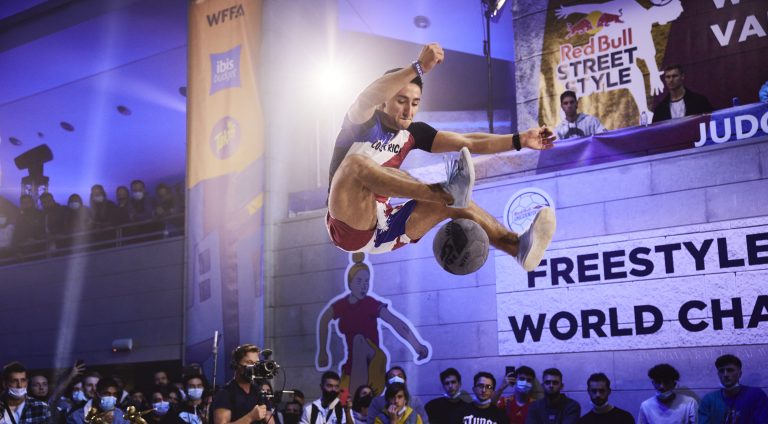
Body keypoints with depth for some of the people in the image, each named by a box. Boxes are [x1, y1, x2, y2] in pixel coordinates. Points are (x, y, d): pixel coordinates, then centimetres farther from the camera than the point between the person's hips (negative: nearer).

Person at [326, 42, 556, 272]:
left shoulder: (412, 133, 9)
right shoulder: (363, 124, -7)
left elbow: (467, 142, 2)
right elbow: (366, 99, -32)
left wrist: (520, 140, -8)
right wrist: (419, 67, -42)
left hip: (383, 228, 6)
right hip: (349, 228, -6)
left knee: (451, 199, -6)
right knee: (356, 163, -33)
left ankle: (518, 245, -26)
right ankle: (446, 191, -48)